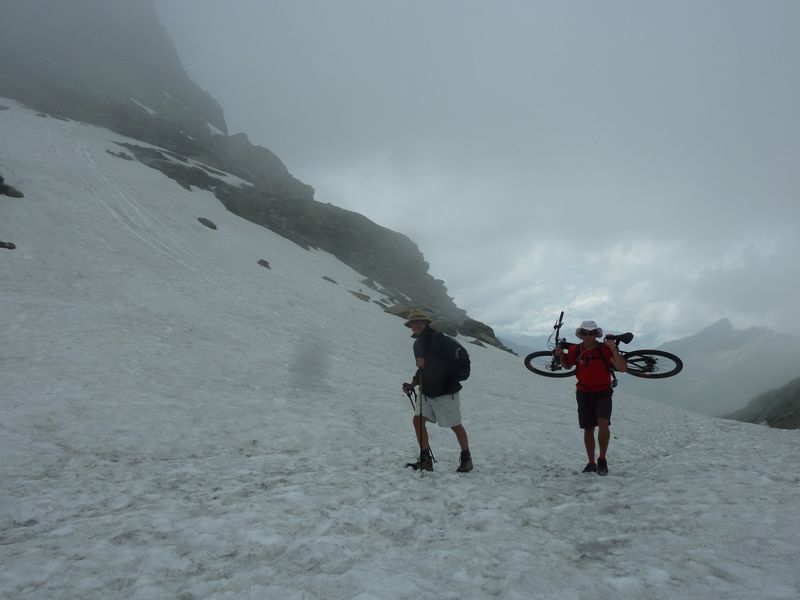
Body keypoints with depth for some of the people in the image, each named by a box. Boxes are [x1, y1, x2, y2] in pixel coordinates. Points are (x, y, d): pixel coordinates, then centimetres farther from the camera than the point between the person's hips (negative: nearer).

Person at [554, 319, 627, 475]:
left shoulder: (604, 349, -17)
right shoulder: (575, 350, -8)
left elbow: (623, 368, -25)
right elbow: (567, 366, 10)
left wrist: (613, 348, -33)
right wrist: (561, 356, -10)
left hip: (603, 393, -3)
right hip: (584, 394, 3)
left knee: (603, 423, -24)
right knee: (588, 429, 10)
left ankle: (602, 460, -6)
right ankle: (591, 463, 25)